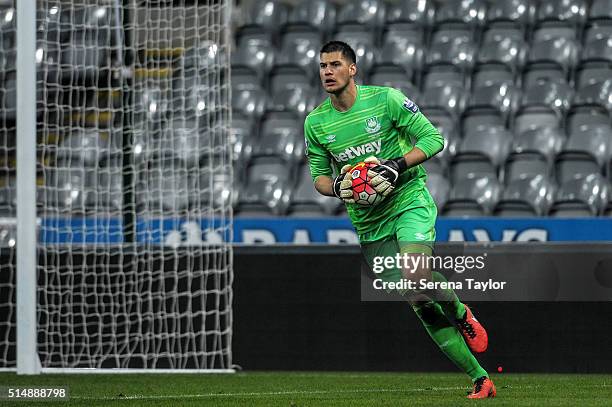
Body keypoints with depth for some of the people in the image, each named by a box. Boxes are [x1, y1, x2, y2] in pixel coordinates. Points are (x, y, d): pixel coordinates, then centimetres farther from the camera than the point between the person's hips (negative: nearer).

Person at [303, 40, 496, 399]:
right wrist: (336, 188, -10)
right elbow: (318, 175, 13)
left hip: (409, 200, -4)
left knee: (417, 274, -31)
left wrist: (397, 165, -19)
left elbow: (433, 137, -5)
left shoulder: (385, 99, -6)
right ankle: (480, 380, 5)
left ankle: (461, 314, 3)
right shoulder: (315, 123, 5)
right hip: (368, 223, 4)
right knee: (421, 304, -1)